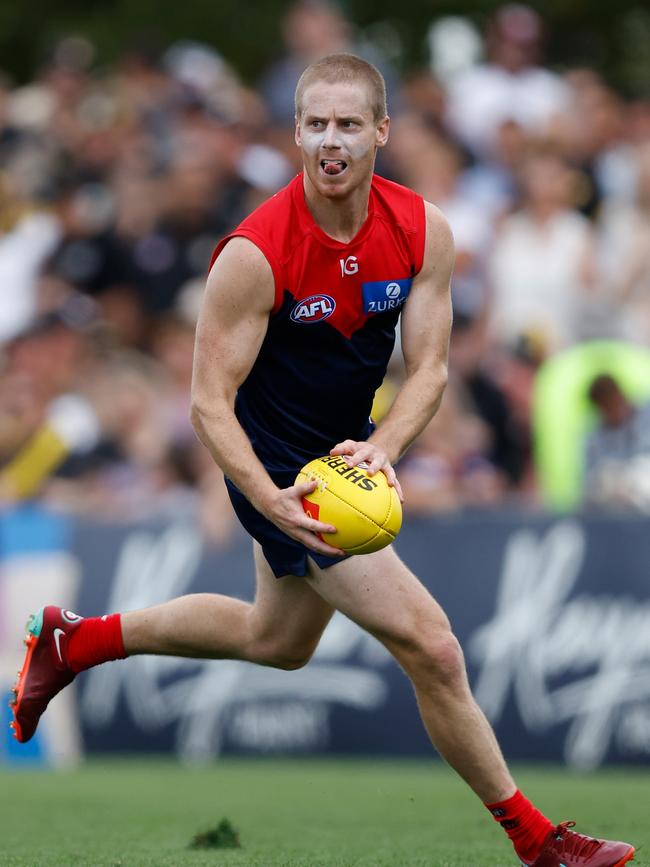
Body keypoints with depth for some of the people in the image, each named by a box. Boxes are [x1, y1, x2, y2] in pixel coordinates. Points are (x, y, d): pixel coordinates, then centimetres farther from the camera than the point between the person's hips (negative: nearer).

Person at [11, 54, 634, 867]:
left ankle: (74, 641, 43)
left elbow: (428, 366, -7)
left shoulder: (423, 231, -11)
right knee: (432, 648, -11)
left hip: (348, 455, 7)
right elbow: (210, 402, -22)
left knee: (277, 641, 29)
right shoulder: (256, 253, -26)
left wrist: (383, 445, -27)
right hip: (278, 469, -7)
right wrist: (271, 502, -37)